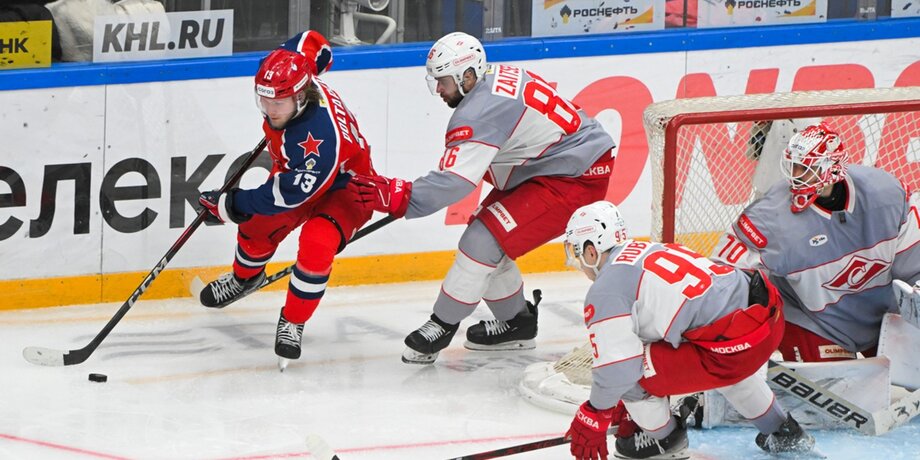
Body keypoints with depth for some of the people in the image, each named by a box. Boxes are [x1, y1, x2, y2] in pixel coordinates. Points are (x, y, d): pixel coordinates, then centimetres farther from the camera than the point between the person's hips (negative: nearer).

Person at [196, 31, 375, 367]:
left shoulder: (320, 134, -44)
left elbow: (292, 193, -38)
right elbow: (312, 43, 1)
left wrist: (231, 205, -32)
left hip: (344, 186, -9)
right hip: (296, 170, 9)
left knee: (316, 245, -30)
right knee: (257, 224, 13)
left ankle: (293, 323, -8)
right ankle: (245, 278, 48)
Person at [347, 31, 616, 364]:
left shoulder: (479, 112, -25)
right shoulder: (497, 77, 5)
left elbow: (455, 182, -30)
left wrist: (398, 197, -31)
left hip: (576, 179, -11)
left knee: (483, 241, -14)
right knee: (484, 236, 14)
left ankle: (442, 325, -2)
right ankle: (516, 322, 28)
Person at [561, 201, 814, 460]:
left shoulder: (605, 291, -5)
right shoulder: (648, 251, 23)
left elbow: (617, 366, -11)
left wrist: (594, 415, 7)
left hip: (734, 346, -9)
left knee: (627, 372, 2)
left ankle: (663, 438, 25)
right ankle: (782, 431, 51)